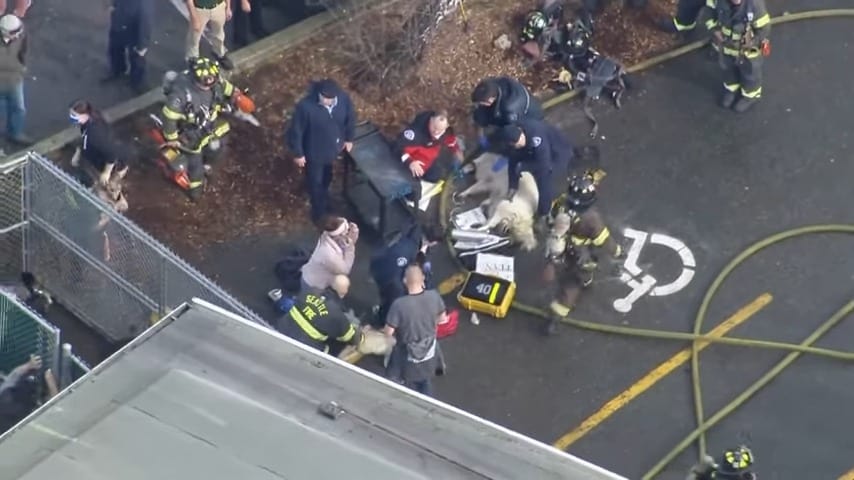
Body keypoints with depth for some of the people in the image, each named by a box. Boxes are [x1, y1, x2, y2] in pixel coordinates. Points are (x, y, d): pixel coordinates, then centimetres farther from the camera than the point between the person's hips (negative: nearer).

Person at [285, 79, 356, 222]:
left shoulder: (344, 98, -26)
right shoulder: (306, 106, -38)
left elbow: (350, 117, -4)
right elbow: (296, 131, -23)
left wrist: (349, 139, 9)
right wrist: (298, 154, -13)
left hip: (333, 147, 4)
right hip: (314, 152, -4)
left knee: (326, 177, 33)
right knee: (315, 183, 18)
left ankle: (323, 199, 63)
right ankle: (319, 213, 45)